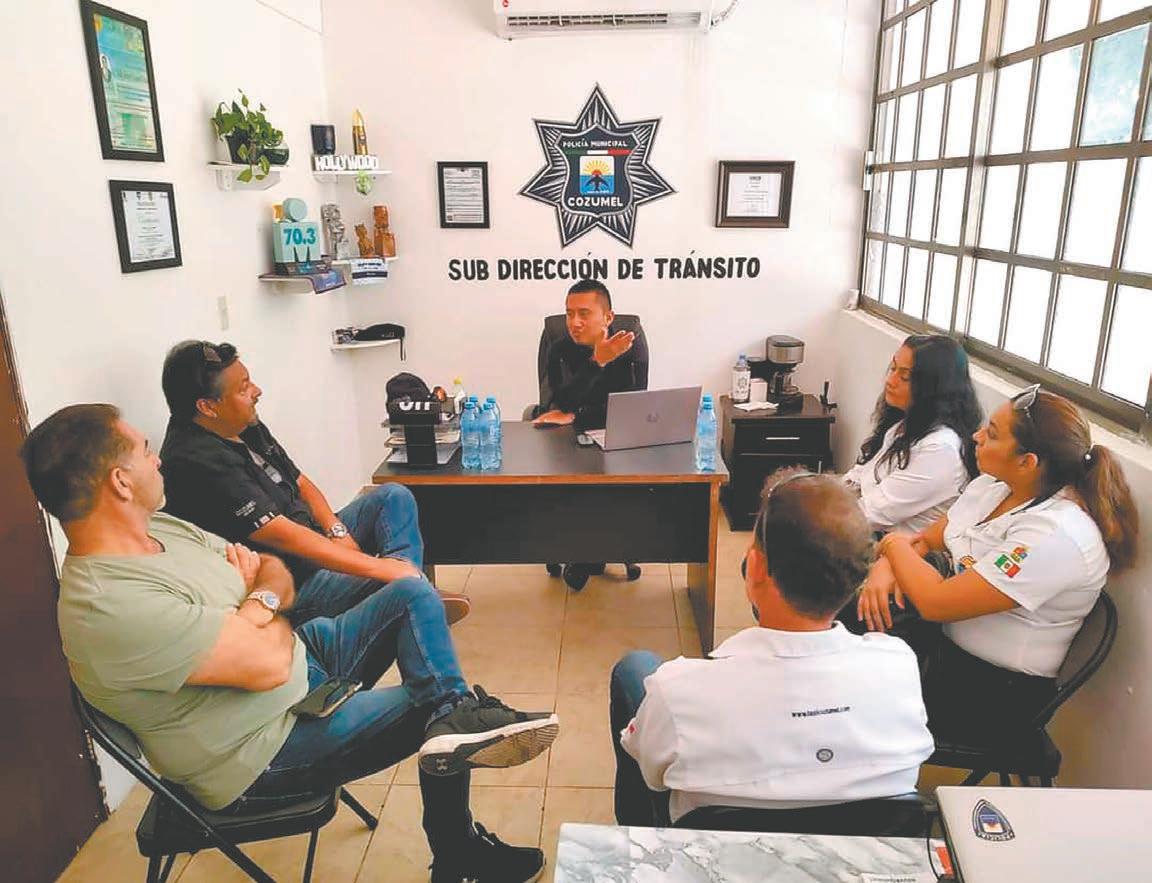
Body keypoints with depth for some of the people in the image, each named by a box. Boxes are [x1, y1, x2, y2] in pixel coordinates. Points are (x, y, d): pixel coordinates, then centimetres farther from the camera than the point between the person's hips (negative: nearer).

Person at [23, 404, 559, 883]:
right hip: (266, 754, -9)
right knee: (431, 708, -7)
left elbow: (276, 577, 7)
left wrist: (263, 589, -19)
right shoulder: (109, 606, -32)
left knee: (413, 594, -3)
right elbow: (268, 664, -33)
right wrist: (265, 595, -11)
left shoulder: (160, 528, -2)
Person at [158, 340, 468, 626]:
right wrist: (379, 567, -26)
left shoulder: (247, 427, 6)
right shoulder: (199, 463, -24)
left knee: (393, 496, 3)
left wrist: (336, 531, -6)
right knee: (406, 589, -30)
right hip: (289, 584, -11)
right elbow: (282, 536, -28)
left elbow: (300, 482, 14)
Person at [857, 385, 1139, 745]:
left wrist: (894, 545, -13)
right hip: (946, 644, 7)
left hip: (992, 697, -7)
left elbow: (935, 603, -30)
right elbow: (924, 539, 8)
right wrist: (885, 566, -14)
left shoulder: (1055, 535, -28)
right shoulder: (993, 486, -2)